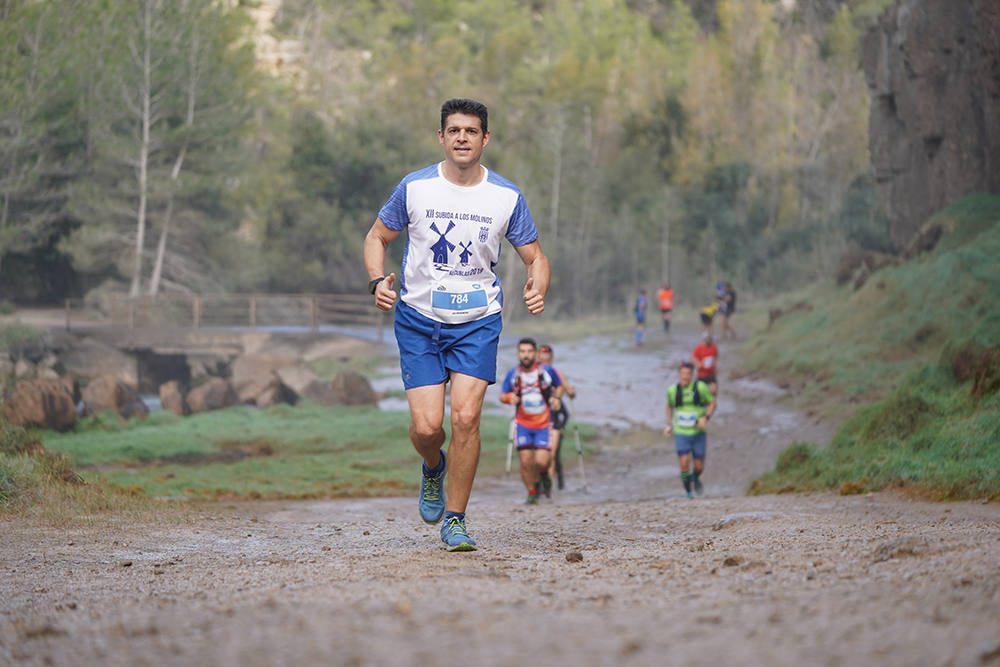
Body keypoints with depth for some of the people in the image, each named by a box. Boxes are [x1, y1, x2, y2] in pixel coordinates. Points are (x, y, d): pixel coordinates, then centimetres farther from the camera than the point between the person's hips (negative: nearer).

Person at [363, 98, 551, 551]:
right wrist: (378, 280, -10)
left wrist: (537, 289, -17)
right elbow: (377, 236, 9)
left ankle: (455, 521, 1)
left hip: (478, 322, 0)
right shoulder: (414, 188, -4)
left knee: (466, 417, -14)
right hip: (418, 320, 0)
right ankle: (433, 469, 29)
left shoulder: (507, 197, -3)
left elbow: (535, 257, 5)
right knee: (426, 425, -9)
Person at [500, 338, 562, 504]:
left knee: (541, 461, -14)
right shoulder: (513, 374, -5)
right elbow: (502, 395, 6)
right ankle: (532, 494, 16)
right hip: (523, 424, 1)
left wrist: (556, 398, -12)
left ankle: (543, 475, 23)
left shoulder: (547, 371, -8)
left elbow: (559, 386, 9)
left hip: (543, 423, -1)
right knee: (525, 462, -6)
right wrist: (509, 398, -17)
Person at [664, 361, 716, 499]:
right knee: (684, 463, -16)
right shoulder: (672, 390, -1)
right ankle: (688, 492, 2)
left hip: (698, 434, 0)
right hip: (681, 434, 0)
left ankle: (696, 479, 40)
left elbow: (712, 403, 1)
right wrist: (669, 425, 11)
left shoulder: (700, 387, -9)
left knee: (699, 466, 4)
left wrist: (706, 418, -16)